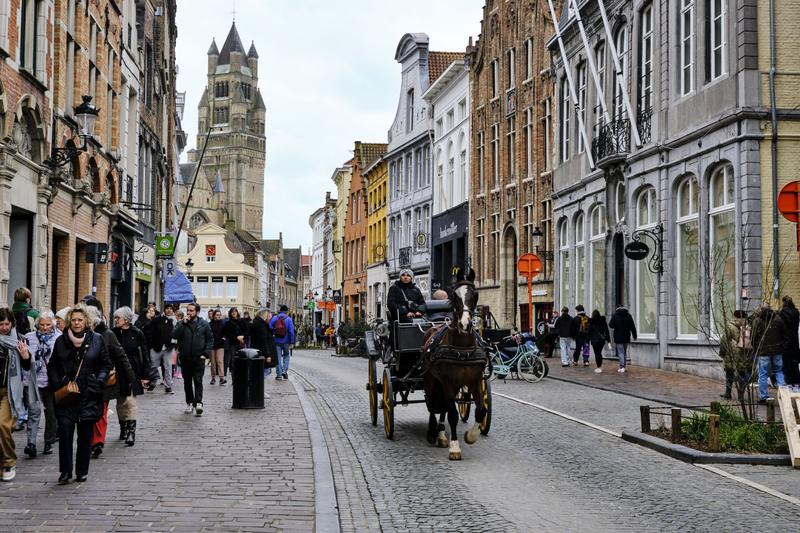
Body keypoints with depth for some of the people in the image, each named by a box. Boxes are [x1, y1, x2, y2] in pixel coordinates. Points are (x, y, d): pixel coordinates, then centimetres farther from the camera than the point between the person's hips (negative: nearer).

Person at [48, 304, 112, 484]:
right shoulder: (61, 341, 7)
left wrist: (99, 382, -6)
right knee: (65, 430, -12)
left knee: (85, 435, 6)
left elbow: (106, 365, 9)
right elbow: (52, 366, 14)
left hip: (88, 396, 0)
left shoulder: (96, 340, 3)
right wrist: (57, 383, -1)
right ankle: (65, 471, -2)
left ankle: (82, 471, 17)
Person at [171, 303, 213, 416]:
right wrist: (183, 323, -18)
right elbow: (174, 335, -13)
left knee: (198, 381, -9)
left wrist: (206, 353, -6)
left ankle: (198, 403, -14)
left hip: (198, 358, -2)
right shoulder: (181, 324, 2)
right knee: (187, 382, 9)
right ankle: (190, 403, 16)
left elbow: (210, 339, 4)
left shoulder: (204, 324, 1)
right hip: (185, 358, 2)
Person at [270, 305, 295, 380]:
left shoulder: (274, 318, 0)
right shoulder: (288, 319, -5)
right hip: (285, 341, -1)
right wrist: (291, 342, -7)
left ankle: (279, 374, 6)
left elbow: (270, 329, -3)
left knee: (278, 357, 7)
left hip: (276, 341, 1)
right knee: (286, 355, 18)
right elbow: (291, 331, -10)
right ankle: (284, 371, 5)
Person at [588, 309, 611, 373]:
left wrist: (587, 341, 2)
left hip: (595, 340, -4)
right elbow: (607, 331, 4)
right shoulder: (603, 321, 3)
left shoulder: (591, 322, -7)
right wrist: (608, 340, 8)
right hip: (602, 339, 4)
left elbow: (589, 332, -4)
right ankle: (600, 366, 16)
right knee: (599, 352, 16)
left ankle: (599, 367, -1)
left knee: (597, 353, 1)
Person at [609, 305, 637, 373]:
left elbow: (611, 325, -10)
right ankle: (623, 367, 19)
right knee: (625, 352, 15)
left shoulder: (615, 315, -6)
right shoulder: (628, 315, 3)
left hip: (618, 337, -3)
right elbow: (633, 327, 3)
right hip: (626, 337, 3)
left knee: (620, 352, -3)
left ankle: (622, 367, -12)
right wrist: (634, 336, 9)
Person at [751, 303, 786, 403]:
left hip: (763, 351, -3)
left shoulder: (757, 321, -7)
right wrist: (781, 346, 16)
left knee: (763, 375, 4)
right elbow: (785, 335, 7)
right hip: (777, 351, 3)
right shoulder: (778, 318, 2)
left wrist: (756, 348, 9)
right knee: (778, 371, 18)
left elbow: (753, 338, -5)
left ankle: (763, 397, 5)